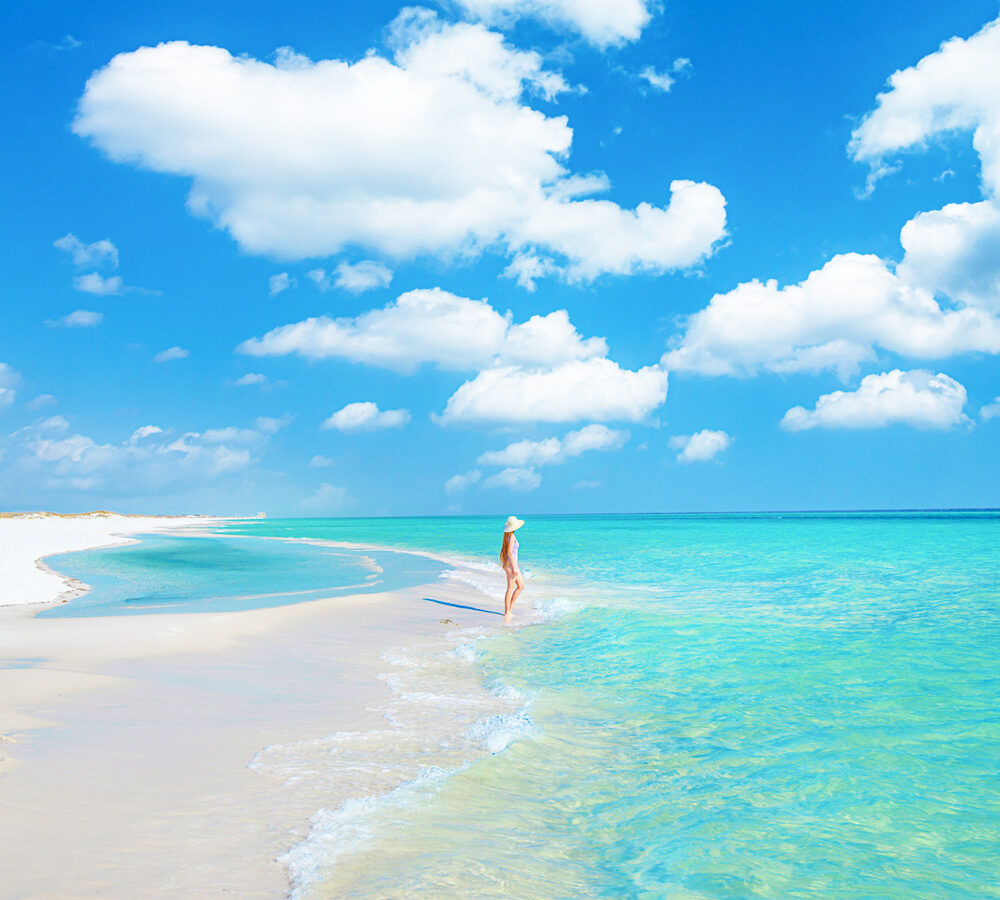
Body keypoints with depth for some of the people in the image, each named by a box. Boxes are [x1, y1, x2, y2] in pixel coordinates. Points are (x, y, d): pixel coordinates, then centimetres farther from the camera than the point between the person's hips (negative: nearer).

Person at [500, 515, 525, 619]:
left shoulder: (507, 535, 12)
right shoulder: (512, 536, -16)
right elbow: (509, 553, -21)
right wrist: (514, 568, -22)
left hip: (513, 564, 10)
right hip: (511, 564, -10)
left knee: (521, 586, 12)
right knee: (511, 588, -2)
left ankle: (509, 607, 14)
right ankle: (506, 612, 5)